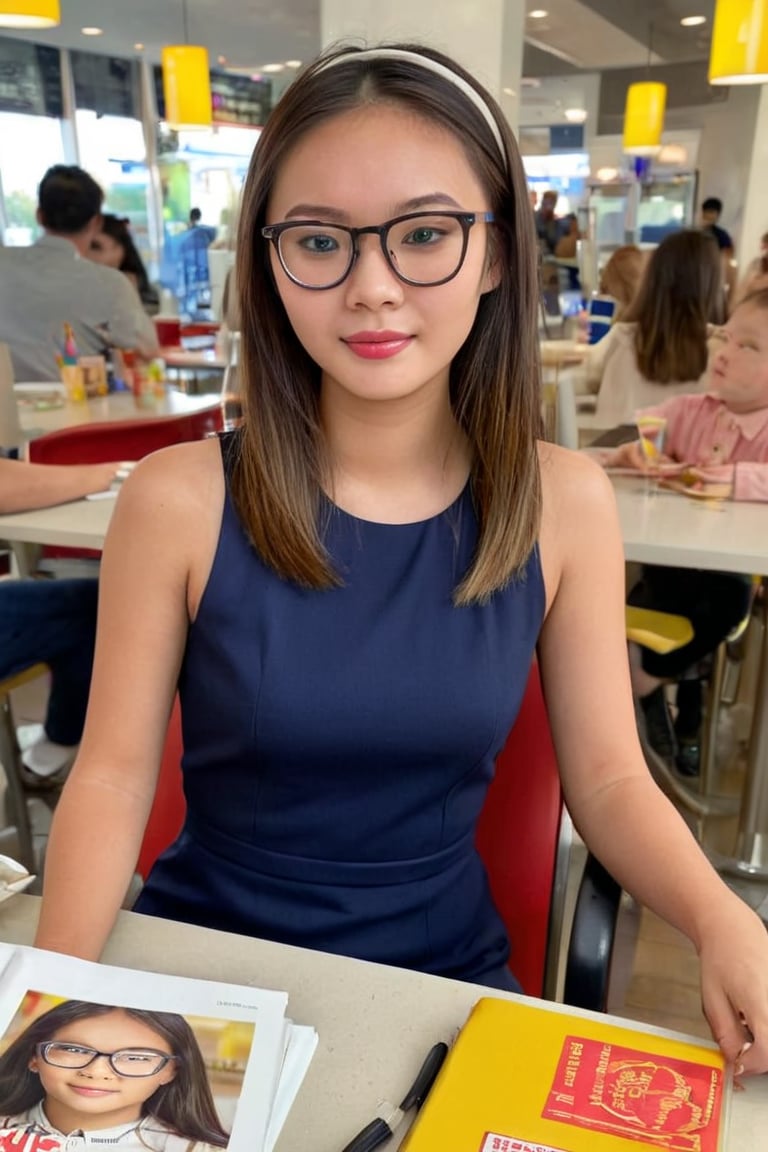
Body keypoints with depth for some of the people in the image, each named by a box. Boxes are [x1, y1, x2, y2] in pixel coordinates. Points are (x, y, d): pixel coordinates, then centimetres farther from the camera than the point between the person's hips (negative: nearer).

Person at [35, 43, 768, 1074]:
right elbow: (114, 772, -8)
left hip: (445, 971, 2)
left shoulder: (567, 504, -8)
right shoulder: (179, 499, -14)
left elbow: (609, 779, -3)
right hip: (205, 954, 0)